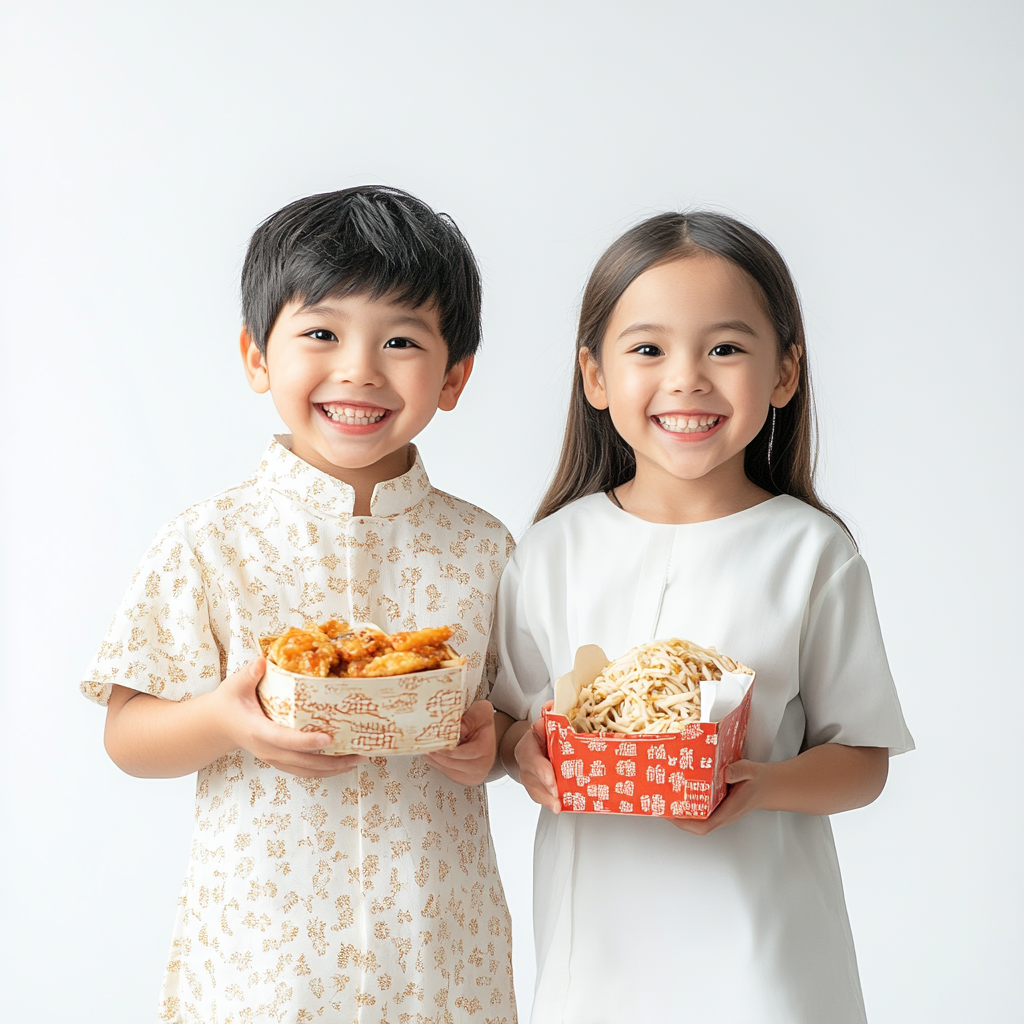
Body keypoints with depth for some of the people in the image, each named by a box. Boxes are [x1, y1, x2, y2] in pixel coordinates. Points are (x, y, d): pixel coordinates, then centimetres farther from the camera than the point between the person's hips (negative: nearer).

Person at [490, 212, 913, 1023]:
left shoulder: (812, 553, -6)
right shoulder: (555, 550, 0)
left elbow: (863, 759, -3)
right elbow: (514, 720, 7)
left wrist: (762, 785, -21)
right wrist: (527, 751, -14)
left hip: (758, 933, -2)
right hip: (597, 924, 2)